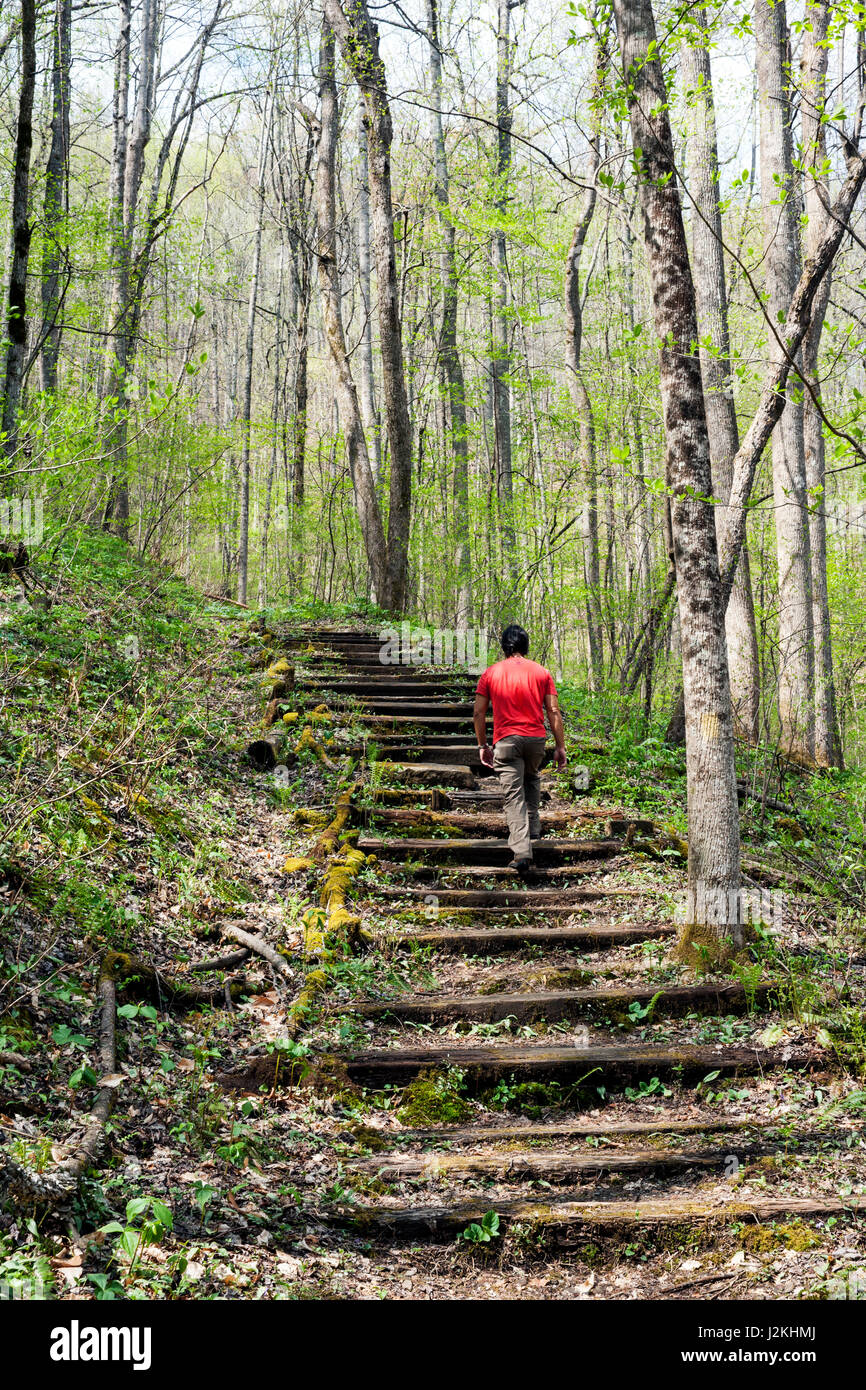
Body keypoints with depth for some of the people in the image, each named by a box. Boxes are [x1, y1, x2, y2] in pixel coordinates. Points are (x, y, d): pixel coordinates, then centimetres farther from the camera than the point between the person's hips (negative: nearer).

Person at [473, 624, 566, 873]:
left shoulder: (491, 673, 4)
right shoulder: (541, 672, 5)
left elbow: (478, 714, 2)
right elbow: (553, 712, 2)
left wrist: (482, 745, 12)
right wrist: (560, 747, 6)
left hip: (506, 740, -2)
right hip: (536, 738, 2)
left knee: (514, 795, -3)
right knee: (532, 779, 31)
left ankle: (522, 852, -13)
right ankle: (534, 827, 31)